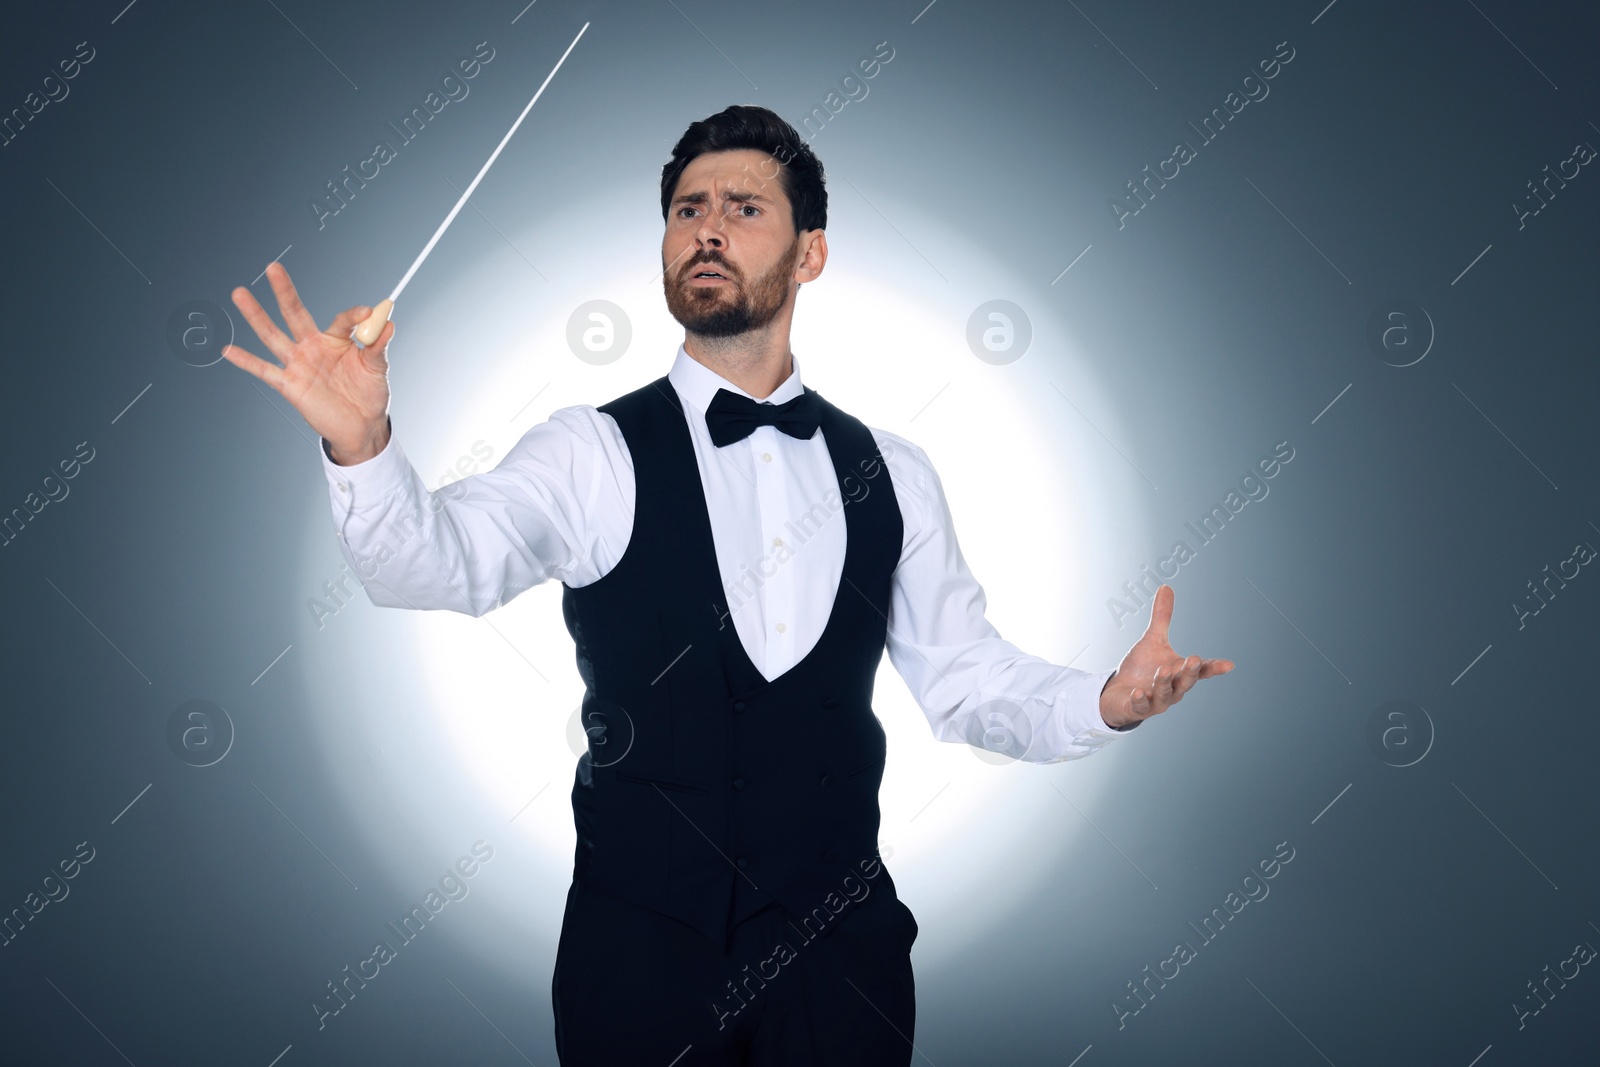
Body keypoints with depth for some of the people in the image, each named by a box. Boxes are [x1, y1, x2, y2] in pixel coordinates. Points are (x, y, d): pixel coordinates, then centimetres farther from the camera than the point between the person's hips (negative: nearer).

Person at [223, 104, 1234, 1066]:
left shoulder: (889, 472, 4)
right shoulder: (593, 456, -6)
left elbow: (963, 674, 6)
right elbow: (444, 559, -22)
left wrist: (1106, 701, -10)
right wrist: (363, 446, -40)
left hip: (844, 951, 3)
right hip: (640, 955, -2)